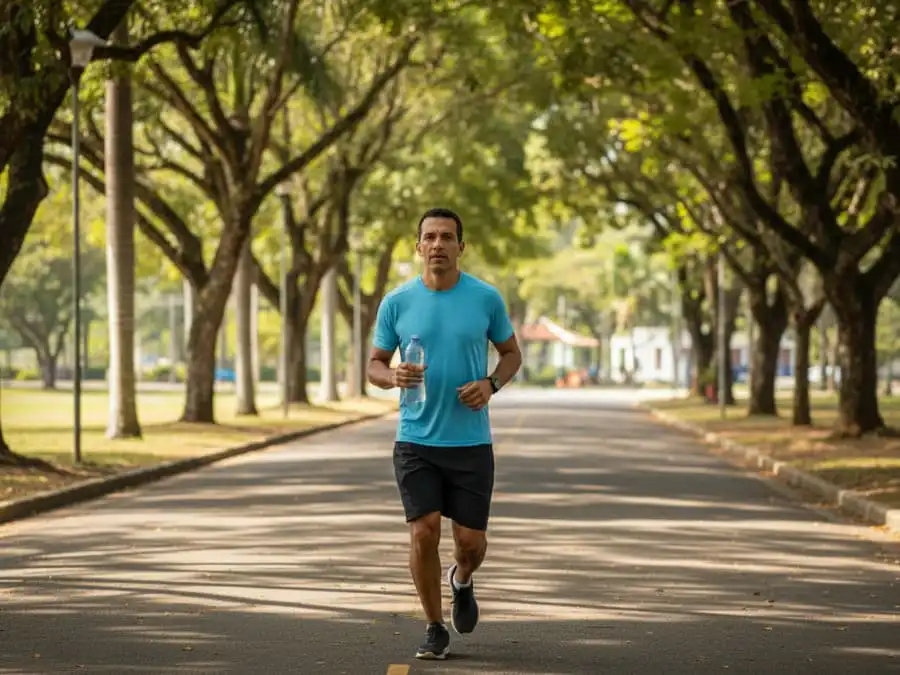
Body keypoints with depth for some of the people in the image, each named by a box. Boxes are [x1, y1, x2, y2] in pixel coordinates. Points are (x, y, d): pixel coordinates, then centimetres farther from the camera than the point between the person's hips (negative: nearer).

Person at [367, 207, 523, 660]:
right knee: (424, 532, -10)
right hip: (415, 440, 0)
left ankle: (462, 581, 39)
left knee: (471, 540, 3)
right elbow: (375, 365, 6)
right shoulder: (396, 303, -1)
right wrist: (393, 377, -17)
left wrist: (491, 384, -11)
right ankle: (435, 628, 9)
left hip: (472, 441, 0)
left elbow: (511, 353, 10)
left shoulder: (486, 298, -2)